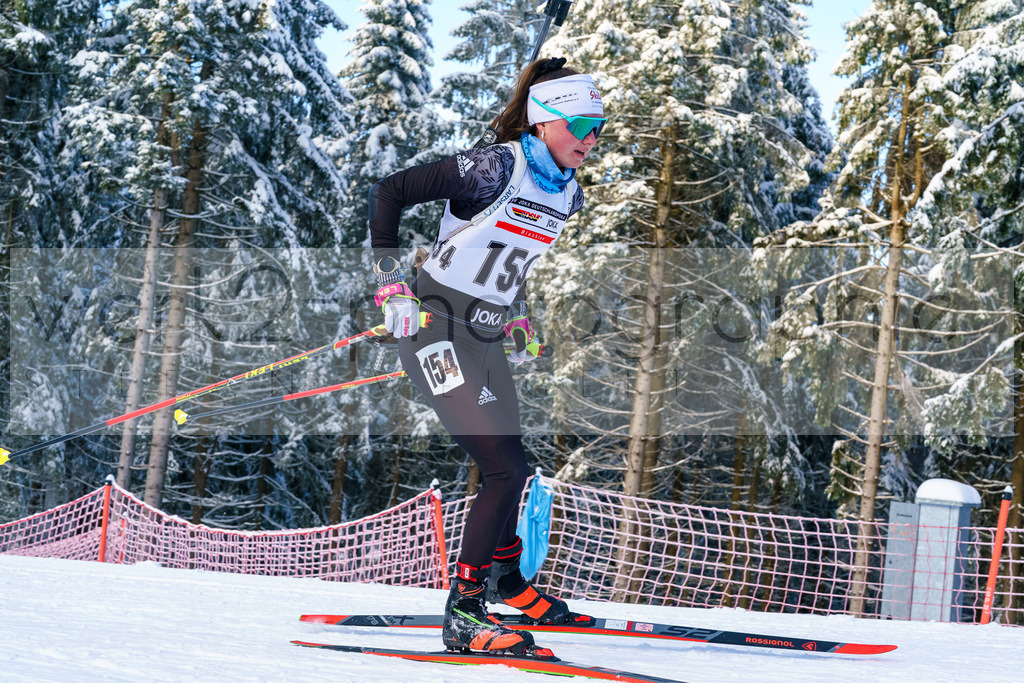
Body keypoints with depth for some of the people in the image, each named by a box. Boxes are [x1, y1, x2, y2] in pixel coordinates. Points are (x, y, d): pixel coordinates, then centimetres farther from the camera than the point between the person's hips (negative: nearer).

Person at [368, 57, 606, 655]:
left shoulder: (568, 194, 6)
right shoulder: (495, 169, -18)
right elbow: (390, 191, -15)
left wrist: (519, 317, 20)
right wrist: (391, 283, -18)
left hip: (485, 336, 8)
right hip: (437, 326, -8)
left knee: (508, 464, 18)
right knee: (507, 467, -16)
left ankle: (505, 581, 41)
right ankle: (463, 615, -11)